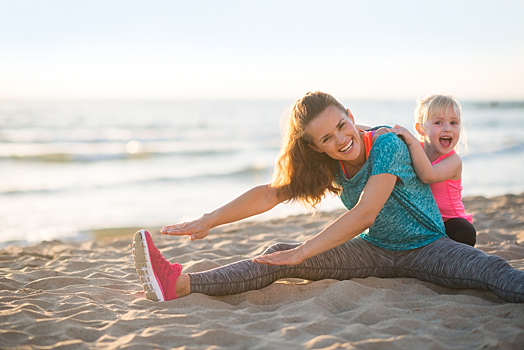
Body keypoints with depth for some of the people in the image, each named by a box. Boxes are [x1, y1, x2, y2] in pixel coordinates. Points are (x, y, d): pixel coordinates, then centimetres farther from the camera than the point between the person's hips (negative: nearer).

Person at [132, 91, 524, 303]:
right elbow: (270, 193, -5)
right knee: (279, 255, -13)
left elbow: (364, 214, -30)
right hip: (375, 253, 3)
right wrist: (209, 221, -13)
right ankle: (180, 283, -23)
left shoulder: (387, 144, -22)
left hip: (426, 247, -3)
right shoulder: (327, 166, -3)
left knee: (492, 269, -33)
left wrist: (303, 252, -33)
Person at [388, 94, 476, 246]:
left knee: (464, 233, -34)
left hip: (448, 220, -5)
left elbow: (428, 176, -38)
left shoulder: (453, 160, -18)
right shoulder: (416, 149, -2)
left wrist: (413, 142, -41)